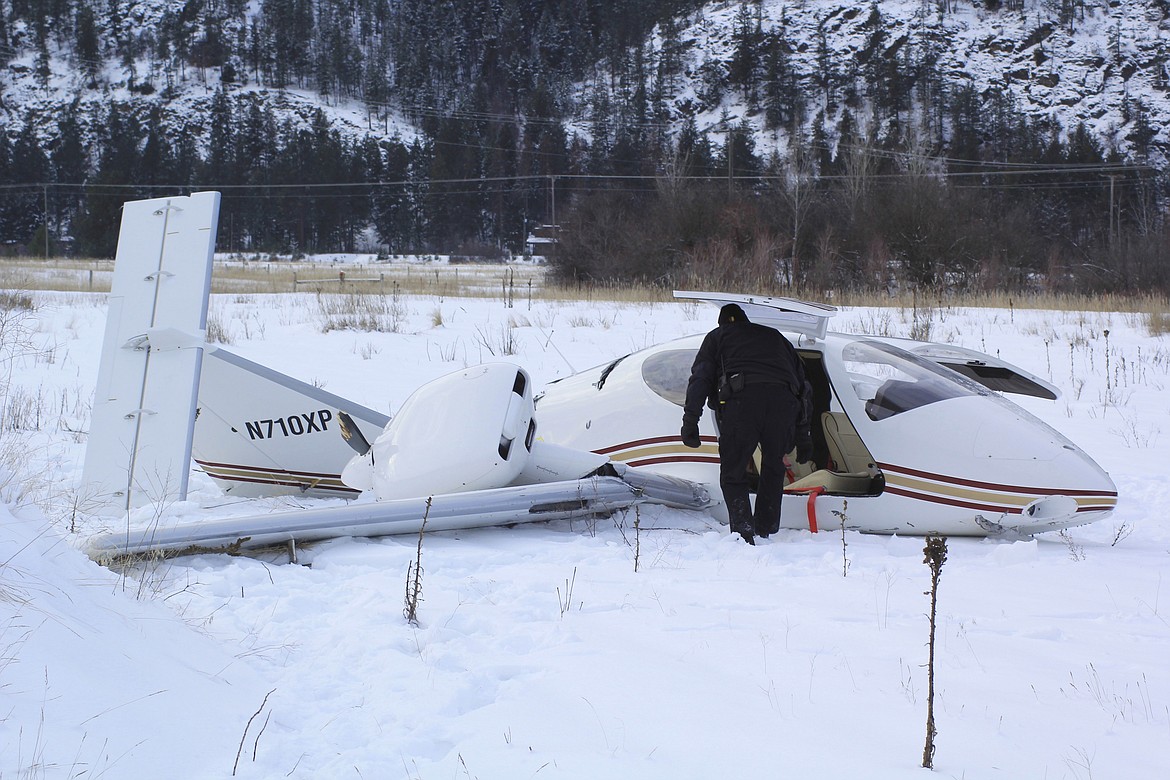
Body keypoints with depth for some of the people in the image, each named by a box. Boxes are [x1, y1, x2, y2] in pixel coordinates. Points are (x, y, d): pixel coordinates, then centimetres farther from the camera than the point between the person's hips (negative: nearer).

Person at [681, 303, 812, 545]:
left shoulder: (717, 337, 29)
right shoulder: (775, 337, 38)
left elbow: (700, 379, 11)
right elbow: (803, 385, 34)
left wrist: (690, 420, 5)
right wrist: (803, 435, 35)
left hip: (742, 400, -3)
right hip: (783, 402, 3)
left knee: (732, 474, 5)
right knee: (773, 467, 24)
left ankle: (743, 532, -13)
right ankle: (766, 530, 25)